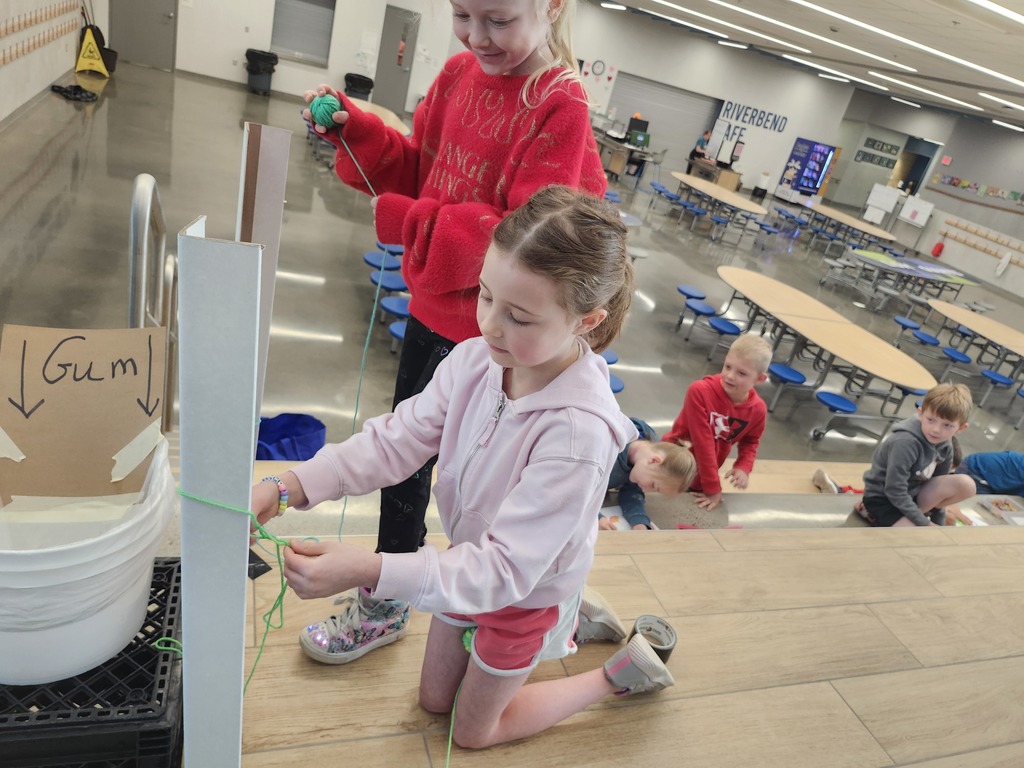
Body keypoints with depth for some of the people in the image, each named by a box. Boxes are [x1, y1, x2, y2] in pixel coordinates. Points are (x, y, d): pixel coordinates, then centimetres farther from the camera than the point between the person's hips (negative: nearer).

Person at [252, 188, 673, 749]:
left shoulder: (579, 431, -41)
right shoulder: (476, 359, -22)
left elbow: (506, 569, -38)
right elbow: (395, 441, -18)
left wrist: (369, 570, -49)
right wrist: (288, 486, -32)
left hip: (525, 592, -6)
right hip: (468, 561, 6)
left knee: (472, 730, 20)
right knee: (434, 700, 28)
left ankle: (620, 672, 30)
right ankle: (569, 619, 40)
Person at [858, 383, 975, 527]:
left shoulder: (945, 446, -4)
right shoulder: (905, 442, -28)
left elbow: (939, 486, 9)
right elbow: (895, 492, -26)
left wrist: (939, 525, 10)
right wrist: (925, 524, -17)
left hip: (912, 494, 8)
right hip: (882, 500, -7)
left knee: (966, 485, -11)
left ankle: (910, 517, -1)